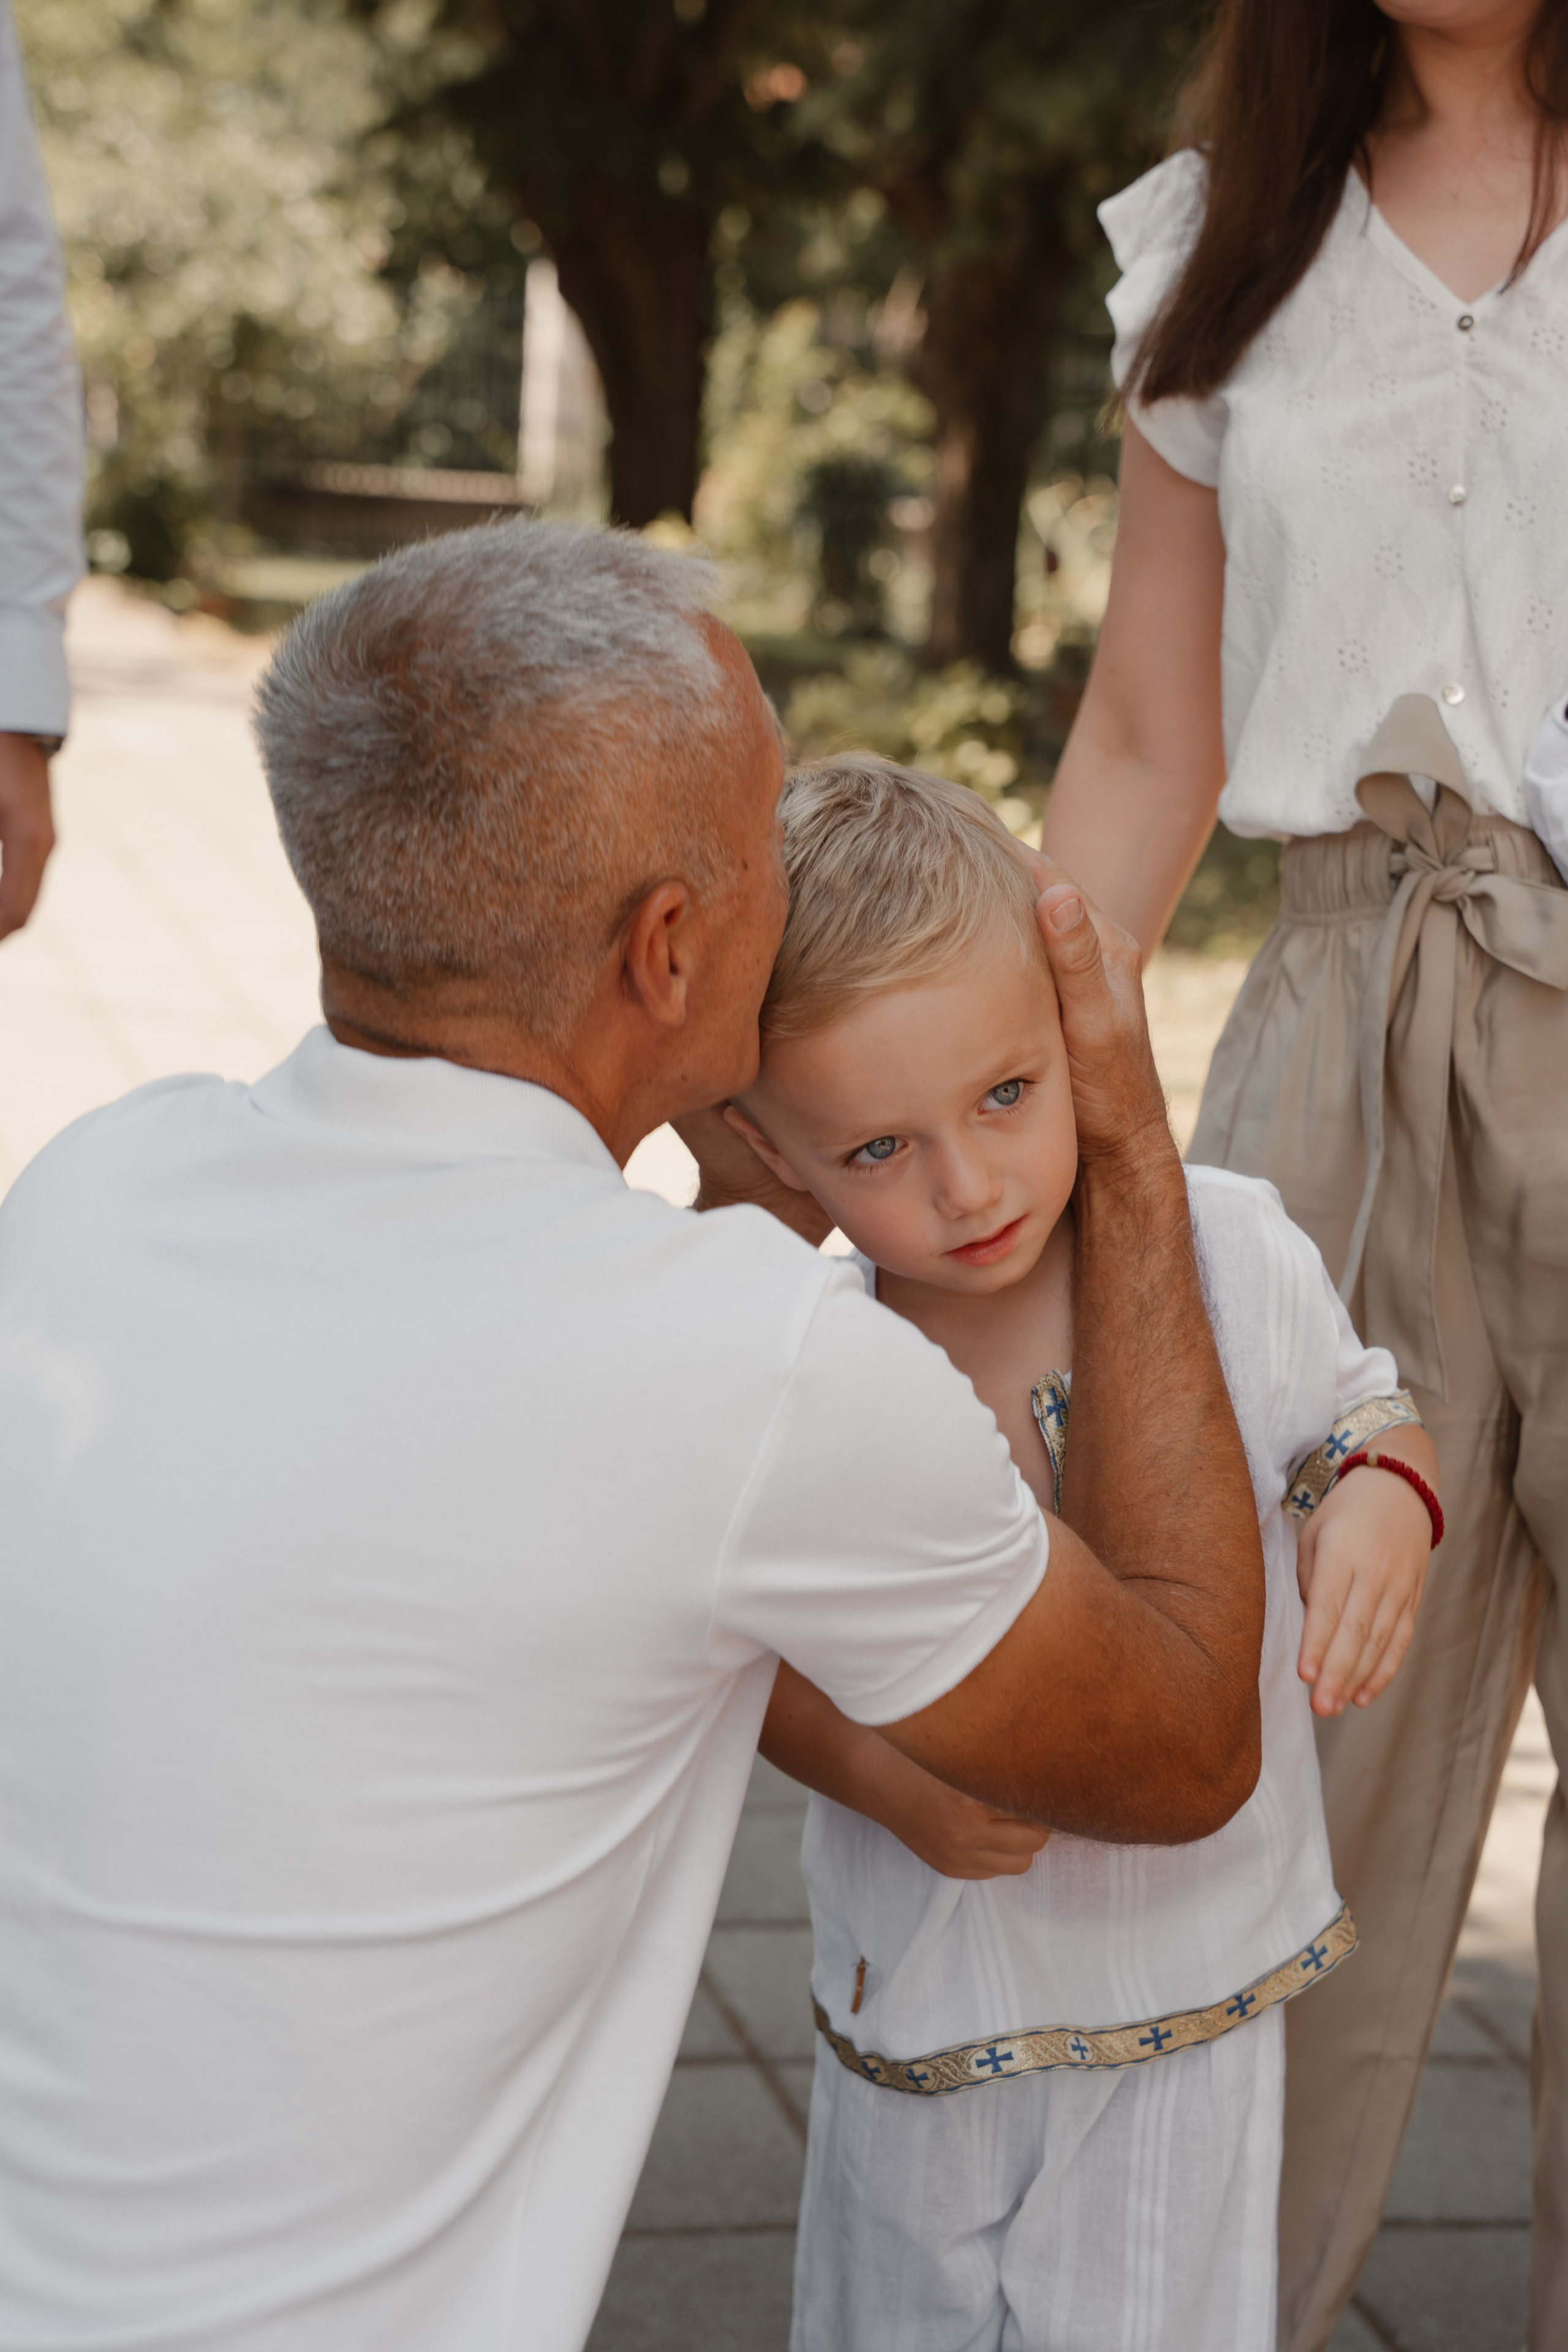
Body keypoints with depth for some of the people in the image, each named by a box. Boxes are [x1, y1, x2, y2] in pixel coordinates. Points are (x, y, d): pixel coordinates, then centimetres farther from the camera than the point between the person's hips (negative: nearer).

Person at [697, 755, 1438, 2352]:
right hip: (921, 1988, 1)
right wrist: (879, 1778, -20)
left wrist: (1382, 1504, -18)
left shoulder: (1228, 1248, -14)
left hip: (1189, 1975, -1)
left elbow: (1357, 1410, 5)